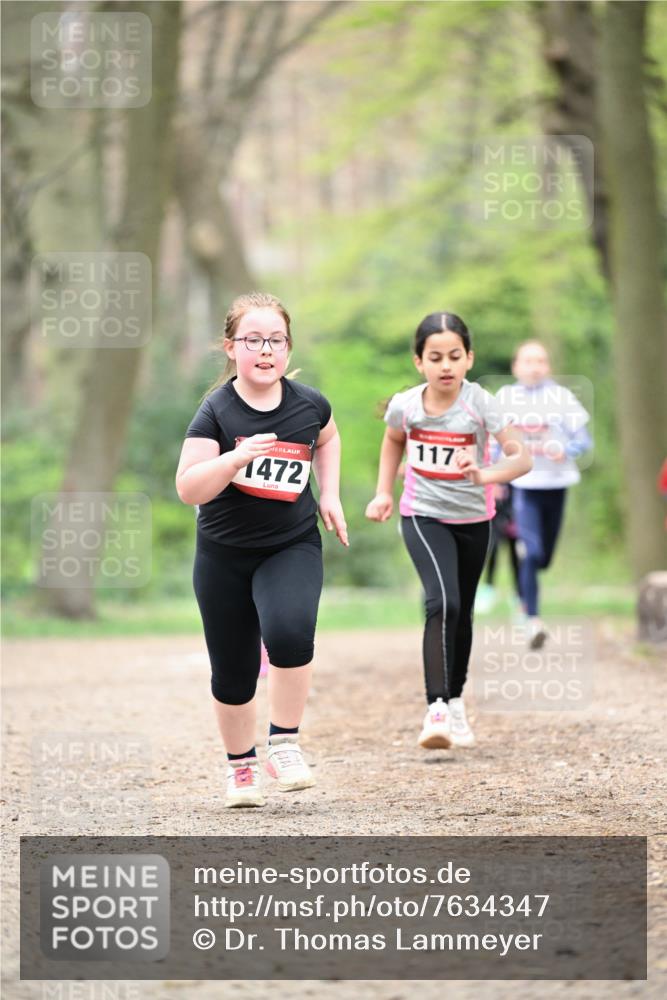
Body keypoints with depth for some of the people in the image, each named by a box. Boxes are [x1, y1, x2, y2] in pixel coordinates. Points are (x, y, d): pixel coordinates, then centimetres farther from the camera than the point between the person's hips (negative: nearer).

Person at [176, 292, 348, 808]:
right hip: (224, 554, 0)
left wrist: (330, 494, 10)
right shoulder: (217, 411, -13)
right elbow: (189, 489, -21)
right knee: (233, 672, 9)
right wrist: (235, 458, -34)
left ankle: (284, 744, -11)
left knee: (289, 632, -29)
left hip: (293, 546, 0)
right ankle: (241, 764, 33)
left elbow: (328, 438, 20)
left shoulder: (309, 405, -5)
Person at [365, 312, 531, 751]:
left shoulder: (479, 403, -21)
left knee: (462, 613, 16)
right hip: (423, 516, -1)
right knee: (443, 602, -23)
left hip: (473, 520, 1)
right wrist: (384, 492, 4)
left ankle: (456, 702, 38)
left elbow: (522, 457, -30)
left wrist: (487, 475, -47)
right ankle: (436, 711, -27)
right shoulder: (405, 406, -14)